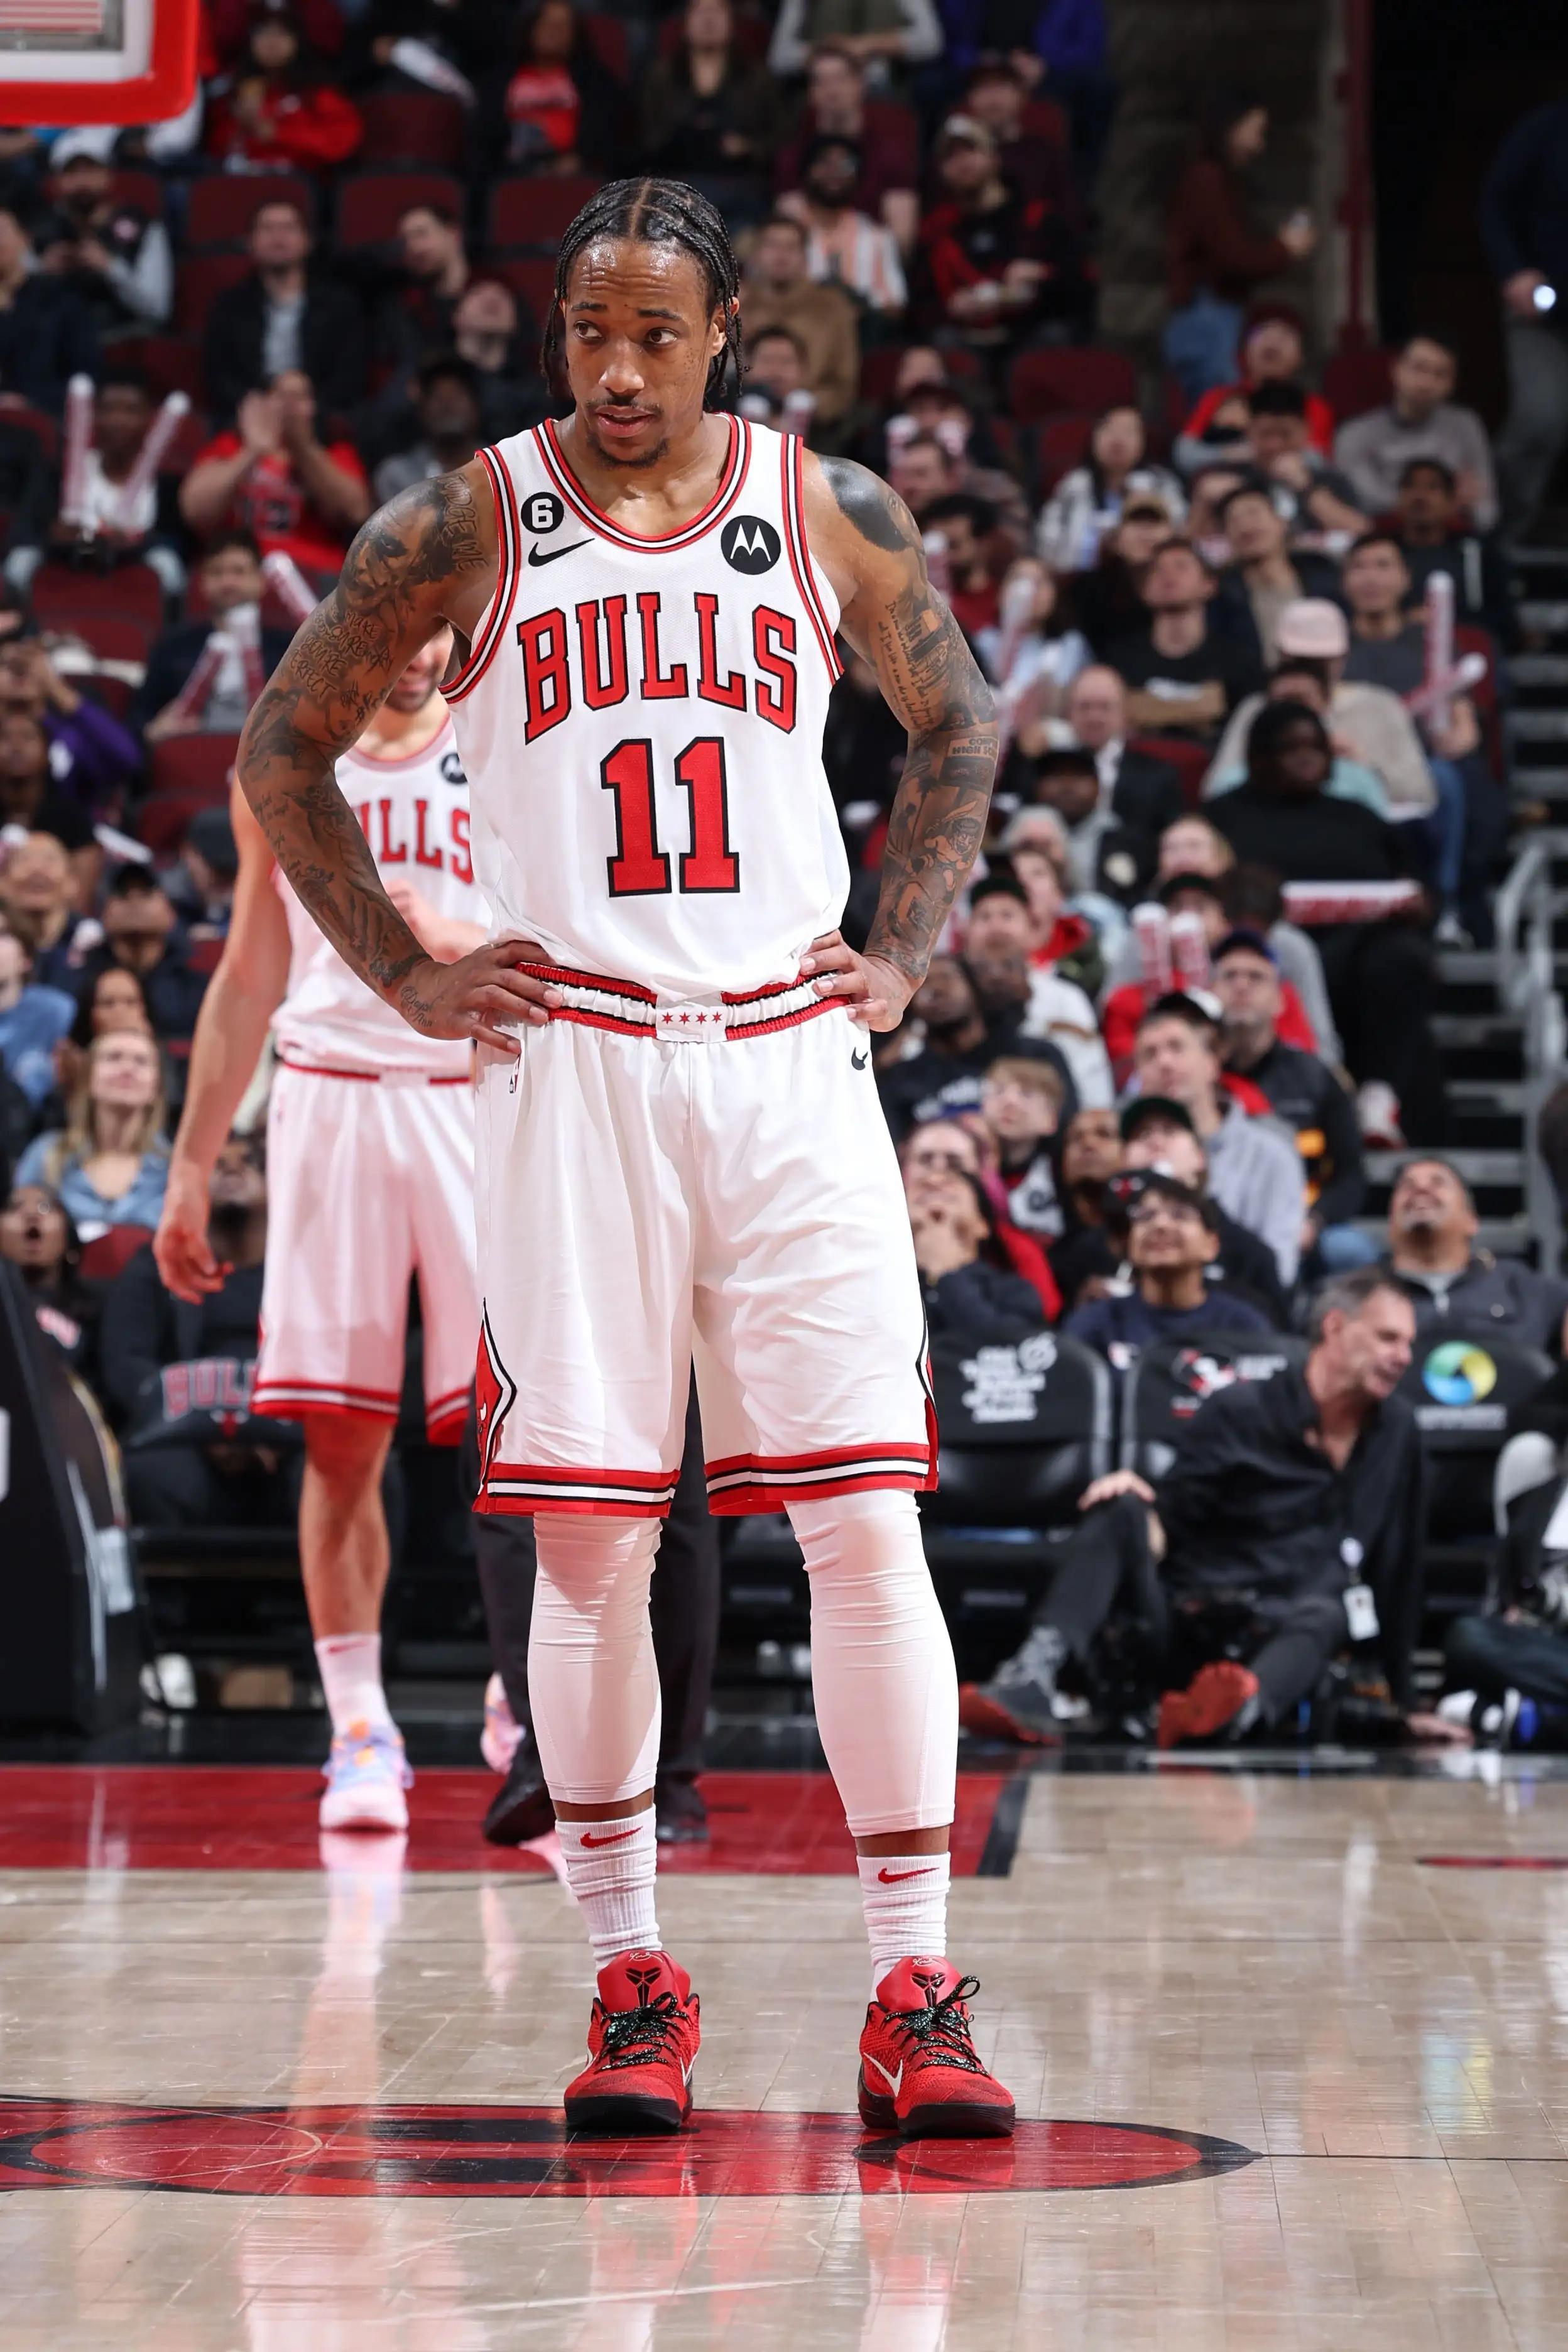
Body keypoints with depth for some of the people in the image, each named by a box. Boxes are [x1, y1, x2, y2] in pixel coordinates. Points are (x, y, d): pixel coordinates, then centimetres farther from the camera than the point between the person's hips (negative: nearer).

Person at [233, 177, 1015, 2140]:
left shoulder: (831, 512, 6)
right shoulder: (468, 527, 2)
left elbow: (957, 720, 21)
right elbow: (281, 745, 10)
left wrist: (903, 950, 10)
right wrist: (402, 976, 4)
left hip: (790, 1060, 1)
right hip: (571, 1066, -1)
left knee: (867, 1522, -6)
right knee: (590, 1539, 0)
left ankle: (914, 1997, -3)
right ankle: (631, 1983, 12)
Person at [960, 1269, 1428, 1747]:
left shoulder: (1394, 1431, 11)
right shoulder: (1240, 1411, 1)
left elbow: (1397, 1569, 16)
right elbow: (1163, 1526, -3)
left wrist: (1407, 1705, 16)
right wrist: (1130, 1499, -27)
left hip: (1280, 1646, 1)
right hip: (1179, 1631, -1)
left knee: (1326, 1614, -33)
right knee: (1121, 1510, -26)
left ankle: (1240, 1708, -66)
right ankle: (1033, 1677, -46)